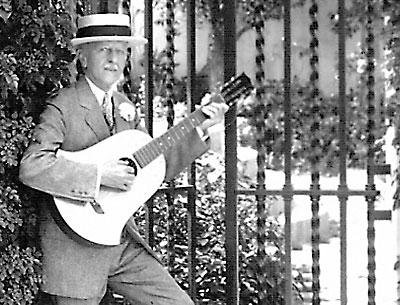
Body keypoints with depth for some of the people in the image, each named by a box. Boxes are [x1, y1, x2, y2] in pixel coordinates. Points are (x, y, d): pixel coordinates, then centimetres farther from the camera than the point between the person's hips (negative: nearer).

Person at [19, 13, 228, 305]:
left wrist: (200, 128, 4)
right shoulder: (62, 108, -12)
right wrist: (99, 175, -25)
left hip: (122, 240, 7)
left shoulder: (124, 107, 12)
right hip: (75, 245, -7)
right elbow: (31, 167, -25)